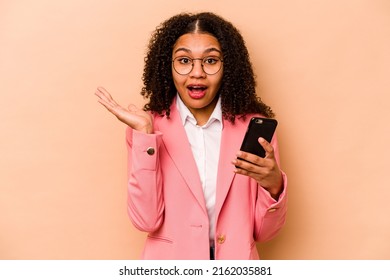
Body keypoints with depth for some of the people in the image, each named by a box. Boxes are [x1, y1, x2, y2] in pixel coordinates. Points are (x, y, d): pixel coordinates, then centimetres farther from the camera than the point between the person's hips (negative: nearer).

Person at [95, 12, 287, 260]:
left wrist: (273, 184, -20)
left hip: (235, 259, 1)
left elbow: (265, 231, -2)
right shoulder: (149, 126, -4)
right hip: (169, 260, 0)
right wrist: (145, 135, -18)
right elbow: (146, 219, -13)